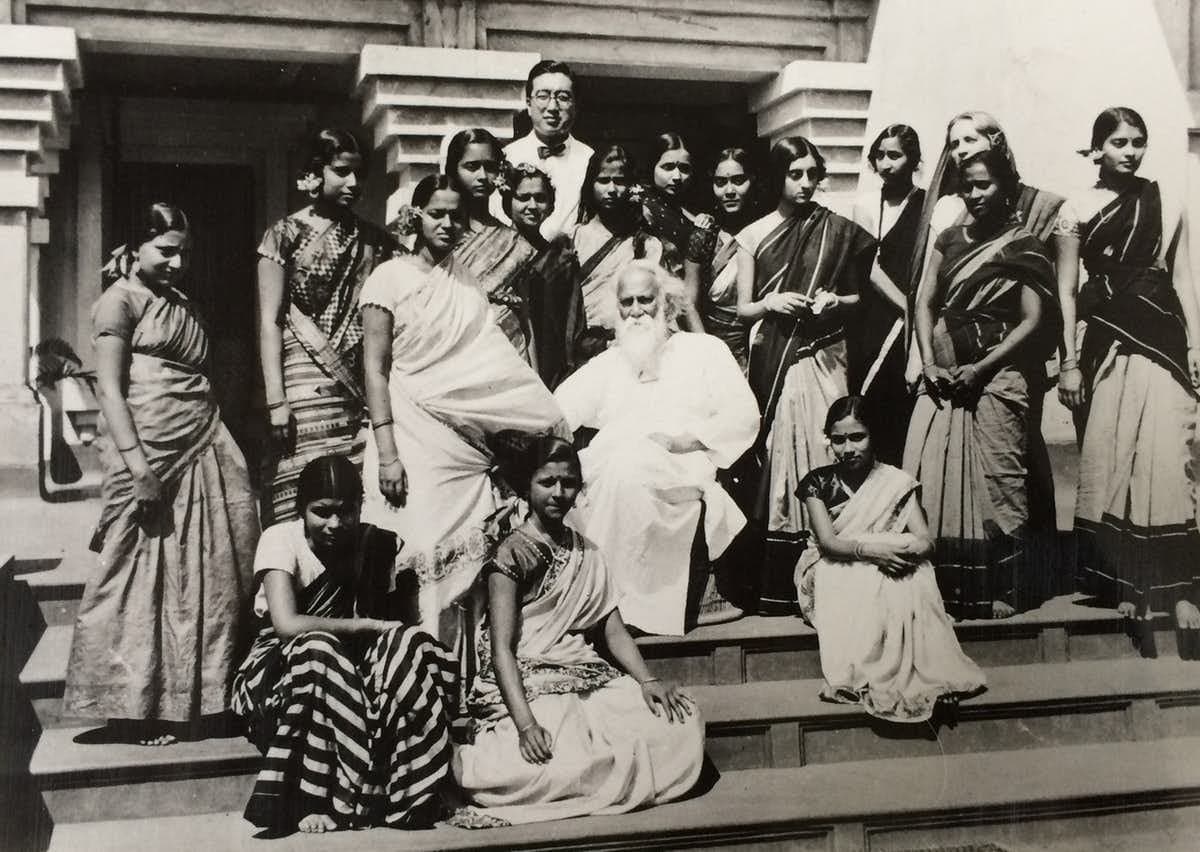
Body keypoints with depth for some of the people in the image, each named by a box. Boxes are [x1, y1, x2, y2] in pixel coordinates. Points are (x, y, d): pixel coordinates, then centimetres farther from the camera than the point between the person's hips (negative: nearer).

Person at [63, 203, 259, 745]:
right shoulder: (121, 298, -1)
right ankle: (131, 710, 8)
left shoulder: (180, 303, 21)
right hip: (150, 455, -7)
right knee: (143, 581, -1)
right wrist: (136, 463, -18)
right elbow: (108, 387, -9)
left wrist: (221, 446, 15)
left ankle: (184, 702, 17)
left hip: (203, 452, 7)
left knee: (202, 579, 7)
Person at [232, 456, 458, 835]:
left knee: (409, 647, -26)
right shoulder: (280, 540, -14)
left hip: (354, 662, 3)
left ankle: (403, 795, -23)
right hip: (280, 669, -3)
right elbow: (287, 625, -27)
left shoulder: (375, 545, -2)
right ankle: (315, 801, -30)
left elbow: (393, 619, -1)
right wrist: (367, 626, -25)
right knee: (318, 650, -37)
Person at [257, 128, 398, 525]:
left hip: (367, 388, 3)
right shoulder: (286, 234, 4)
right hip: (308, 388, -3)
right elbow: (270, 321, -1)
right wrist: (275, 400, -9)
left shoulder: (376, 240, 14)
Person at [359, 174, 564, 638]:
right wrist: (386, 453, -13)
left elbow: (497, 364, 11)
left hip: (465, 441, 4)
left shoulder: (472, 278, 14)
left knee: (466, 555, 1)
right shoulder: (390, 276, 0)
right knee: (420, 549, -8)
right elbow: (376, 368, -4)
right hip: (413, 439, -4)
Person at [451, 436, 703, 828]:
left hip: (587, 681, 7)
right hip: (526, 686, -7)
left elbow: (614, 630, 11)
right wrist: (525, 723, -25)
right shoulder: (512, 554, -5)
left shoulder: (588, 555, 16)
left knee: (682, 721, -13)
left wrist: (648, 681, -8)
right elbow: (502, 648, -13)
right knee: (547, 762, -36)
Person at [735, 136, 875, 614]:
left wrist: (837, 301, -7)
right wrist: (771, 303, -12)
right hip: (772, 358, 0)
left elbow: (860, 295, 13)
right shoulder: (754, 236, 6)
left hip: (822, 355, 0)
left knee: (821, 448, -7)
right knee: (775, 451, -1)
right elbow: (743, 308, 7)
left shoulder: (837, 231, 6)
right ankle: (775, 586, 5)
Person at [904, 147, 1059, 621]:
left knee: (992, 480, -5)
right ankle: (938, 587, 9)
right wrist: (928, 363, -5)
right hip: (942, 375, 4)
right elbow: (924, 302, 9)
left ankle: (998, 590, 5)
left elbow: (1034, 321, -5)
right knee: (931, 476, 0)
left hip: (997, 374, -4)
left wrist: (980, 368, -13)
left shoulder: (1024, 248, 1)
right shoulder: (949, 240, 14)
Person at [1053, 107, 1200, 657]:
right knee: (1108, 462, 0)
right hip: (1104, 341, 0)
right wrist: (1069, 361, -1)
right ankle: (1124, 584, 9)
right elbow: (1066, 291, 4)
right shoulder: (1077, 211, 6)